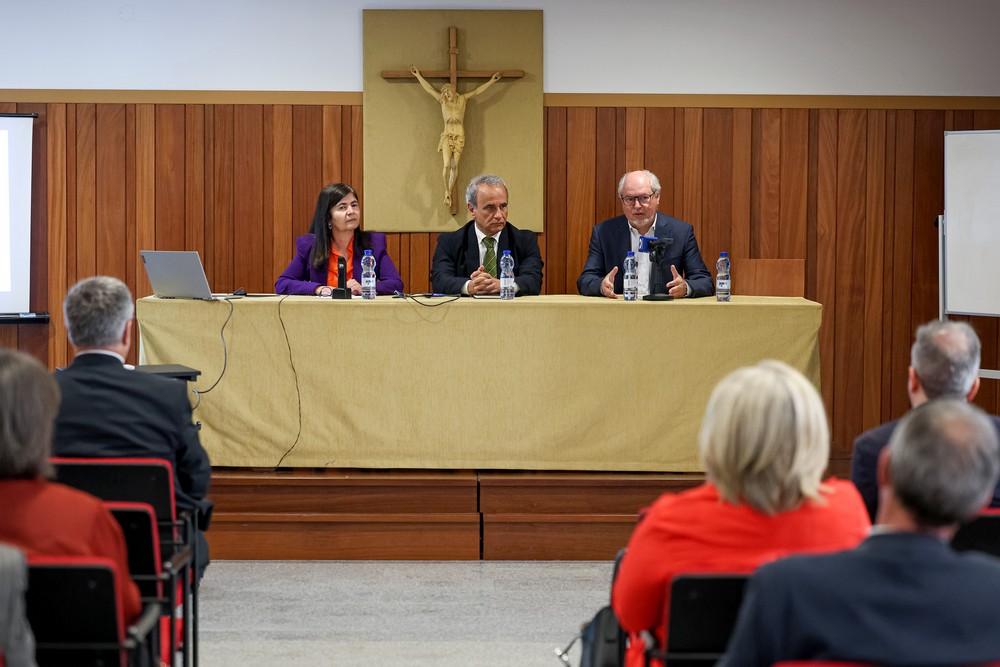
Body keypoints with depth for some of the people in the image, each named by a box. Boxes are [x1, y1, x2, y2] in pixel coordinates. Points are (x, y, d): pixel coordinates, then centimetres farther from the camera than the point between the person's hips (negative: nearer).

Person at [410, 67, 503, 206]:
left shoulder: (462, 99, 10)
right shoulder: (442, 101, 10)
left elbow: (478, 91, 16)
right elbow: (428, 88, 16)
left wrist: (491, 81, 17)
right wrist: (418, 75, 20)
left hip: (459, 137, 1)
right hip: (447, 136, -1)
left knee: (454, 165, -7)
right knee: (446, 165, -16)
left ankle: (449, 191, 3)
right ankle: (446, 191, -2)